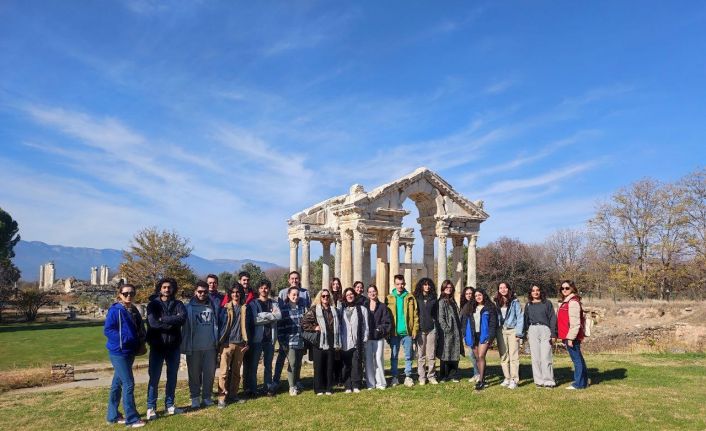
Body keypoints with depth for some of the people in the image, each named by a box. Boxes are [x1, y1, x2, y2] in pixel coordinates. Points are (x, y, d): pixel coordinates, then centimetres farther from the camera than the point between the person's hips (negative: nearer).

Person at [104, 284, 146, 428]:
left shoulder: (134, 310, 10)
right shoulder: (115, 310, -14)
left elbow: (139, 329, 18)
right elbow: (107, 330, -17)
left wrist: (139, 342, 2)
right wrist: (124, 339, -23)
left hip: (129, 352, 8)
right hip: (118, 352, -8)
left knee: (117, 384, 16)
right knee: (128, 384, -6)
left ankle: (113, 415, 27)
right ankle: (131, 418, 1)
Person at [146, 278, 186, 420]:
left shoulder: (178, 304, 5)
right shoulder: (153, 304, -1)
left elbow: (182, 318, -15)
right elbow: (153, 323, -17)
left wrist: (163, 319, -17)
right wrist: (173, 322, -14)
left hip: (174, 346, 3)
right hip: (157, 346, -3)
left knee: (172, 377, 11)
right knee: (154, 377, 2)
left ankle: (170, 405, 23)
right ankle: (151, 408, 12)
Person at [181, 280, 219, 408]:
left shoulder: (212, 306, 8)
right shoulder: (189, 307, -1)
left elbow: (216, 324, 10)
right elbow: (185, 328, -3)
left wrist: (217, 341, 2)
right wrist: (185, 346, -8)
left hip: (210, 346, 2)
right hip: (194, 347, -2)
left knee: (210, 373, 7)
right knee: (194, 374, 7)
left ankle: (207, 396, 20)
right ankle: (195, 397, 19)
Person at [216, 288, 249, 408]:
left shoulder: (244, 308, 10)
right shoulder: (225, 308, 2)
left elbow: (245, 326, 13)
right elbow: (222, 325, 1)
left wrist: (246, 342, 7)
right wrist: (220, 342, -4)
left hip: (240, 343, 3)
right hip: (227, 343, -3)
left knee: (236, 372, 9)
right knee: (224, 371, -5)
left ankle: (233, 395, 17)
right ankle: (222, 398, -1)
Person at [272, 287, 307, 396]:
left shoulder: (302, 307, 9)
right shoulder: (283, 308, -3)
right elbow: (279, 326, -5)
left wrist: (306, 339, 12)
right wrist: (281, 342, -9)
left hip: (301, 341, 4)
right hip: (289, 341, -4)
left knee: (298, 364, 11)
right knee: (292, 363, -5)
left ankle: (297, 383, 29)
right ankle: (292, 387, 7)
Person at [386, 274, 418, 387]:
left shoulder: (410, 298, 3)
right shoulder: (389, 298, 3)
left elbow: (415, 315, 1)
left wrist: (415, 329, -7)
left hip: (407, 332, 0)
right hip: (394, 332, 0)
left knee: (408, 356, 6)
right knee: (394, 356, 7)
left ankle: (408, 377, 15)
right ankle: (394, 377, 15)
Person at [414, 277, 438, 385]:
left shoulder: (434, 299, 9)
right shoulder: (416, 298, 4)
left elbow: (437, 314, 12)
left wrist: (437, 328, 4)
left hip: (431, 329, 1)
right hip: (420, 329, -1)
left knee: (431, 355, 3)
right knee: (420, 355, 2)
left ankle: (431, 376, 12)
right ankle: (422, 377, 9)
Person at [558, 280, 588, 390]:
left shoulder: (573, 302, -14)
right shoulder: (565, 301, 16)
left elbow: (575, 323, -20)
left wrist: (570, 337, -21)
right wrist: (564, 337, 18)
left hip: (571, 337, -10)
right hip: (567, 336, 10)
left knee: (576, 359, -1)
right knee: (578, 358, 17)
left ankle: (579, 383, 6)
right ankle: (583, 381, 27)